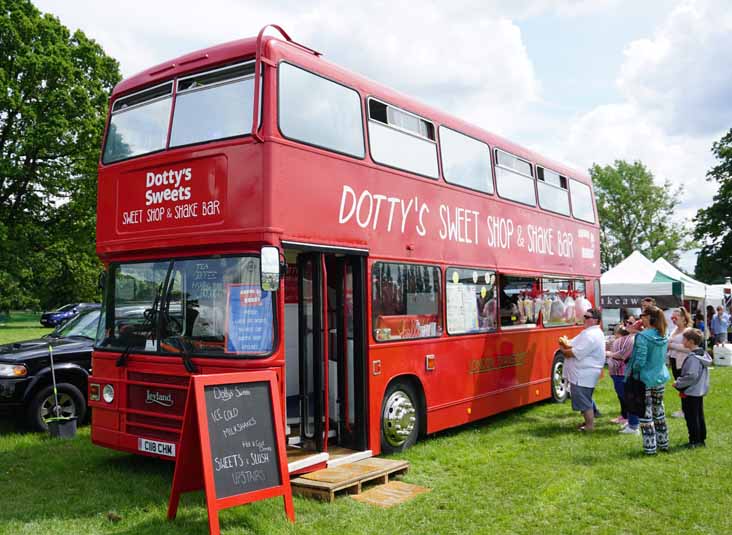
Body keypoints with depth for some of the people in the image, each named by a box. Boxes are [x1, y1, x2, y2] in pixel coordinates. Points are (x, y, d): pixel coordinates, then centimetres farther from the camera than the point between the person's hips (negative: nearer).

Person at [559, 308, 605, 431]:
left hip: (583, 375, -11)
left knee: (584, 401, -1)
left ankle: (590, 425, 8)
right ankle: (588, 421, 31)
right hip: (583, 373, 11)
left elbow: (576, 353, -25)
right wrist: (565, 343, -5)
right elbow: (574, 344, 15)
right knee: (585, 400, 20)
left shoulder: (591, 335, -23)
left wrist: (563, 350, -8)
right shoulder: (591, 332, 13)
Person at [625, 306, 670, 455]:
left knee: (646, 415, 2)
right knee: (659, 412, 19)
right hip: (660, 378, 7)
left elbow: (640, 360, -21)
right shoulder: (663, 337, 3)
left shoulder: (643, 336, -19)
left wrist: (631, 370, -5)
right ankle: (663, 443, 30)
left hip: (645, 379, -7)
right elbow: (663, 358, 15)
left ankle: (650, 448, 6)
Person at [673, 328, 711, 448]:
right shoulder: (703, 354, 8)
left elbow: (691, 376, -27)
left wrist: (678, 383, -14)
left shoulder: (693, 357, -23)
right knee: (699, 416, 16)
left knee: (691, 417, 0)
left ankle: (694, 441, 5)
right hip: (700, 391, 10)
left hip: (690, 392, -10)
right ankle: (701, 439, 24)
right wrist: (680, 381, 15)